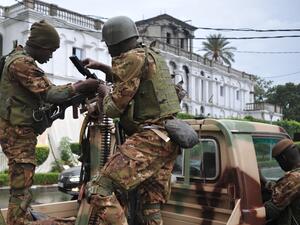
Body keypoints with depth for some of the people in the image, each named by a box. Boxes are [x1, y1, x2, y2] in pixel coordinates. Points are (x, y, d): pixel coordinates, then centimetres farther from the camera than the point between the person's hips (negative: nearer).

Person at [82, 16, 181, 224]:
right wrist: (102, 67, 38)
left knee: (99, 190, -12)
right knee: (151, 205, 13)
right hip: (168, 138, 10)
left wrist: (104, 91, 11)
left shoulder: (133, 58, -9)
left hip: (149, 137, -10)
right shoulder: (152, 55, 20)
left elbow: (114, 107, -10)